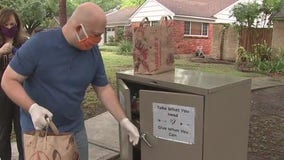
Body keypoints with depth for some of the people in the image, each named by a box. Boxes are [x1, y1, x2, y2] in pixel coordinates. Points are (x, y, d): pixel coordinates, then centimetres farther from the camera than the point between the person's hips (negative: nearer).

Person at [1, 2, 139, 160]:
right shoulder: (39, 44, -19)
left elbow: (103, 89, 2)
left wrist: (123, 120, -4)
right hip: (37, 130, -3)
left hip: (75, 129, 4)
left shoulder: (93, 52, -6)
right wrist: (32, 107, -29)